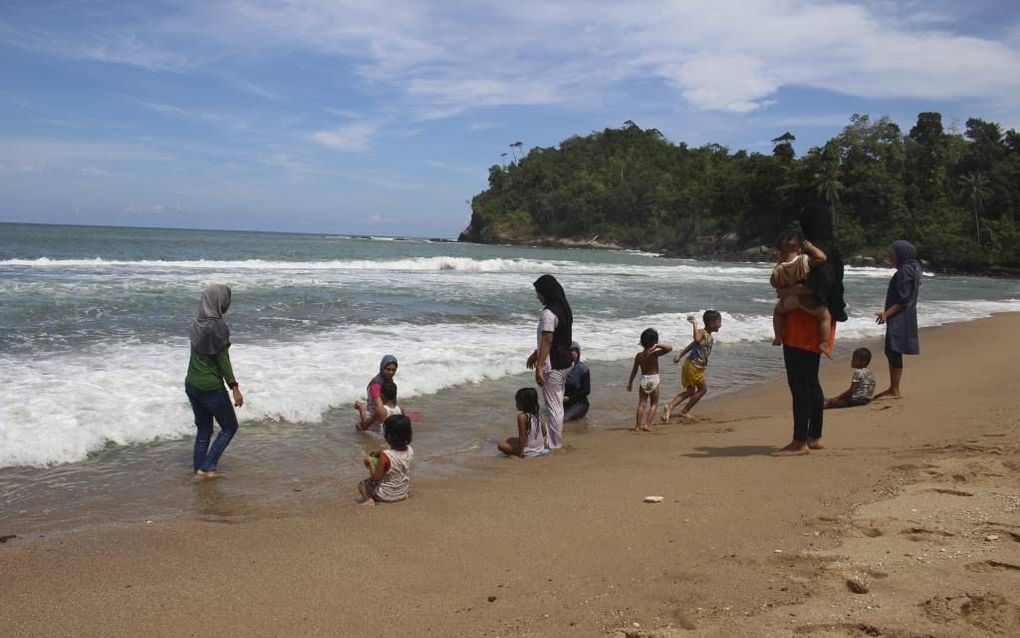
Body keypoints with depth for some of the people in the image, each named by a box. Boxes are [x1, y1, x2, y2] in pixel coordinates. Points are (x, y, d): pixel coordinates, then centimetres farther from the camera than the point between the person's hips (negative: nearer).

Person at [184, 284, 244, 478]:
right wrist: (235, 388, -13)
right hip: (211, 388, -7)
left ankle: (199, 469, 19)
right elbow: (223, 360, -18)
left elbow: (199, 354, 11)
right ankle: (208, 467, 7)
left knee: (204, 430, 18)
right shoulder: (218, 327, -19)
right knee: (229, 427, 11)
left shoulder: (197, 324, 4)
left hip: (192, 385, 7)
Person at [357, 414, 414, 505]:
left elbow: (376, 477, -20)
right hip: (403, 493, 6)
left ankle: (369, 499, -6)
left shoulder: (385, 456, -29)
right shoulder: (410, 451, -12)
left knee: (361, 484, 15)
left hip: (386, 495, -6)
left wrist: (370, 462, -8)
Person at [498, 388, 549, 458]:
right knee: (510, 439, 26)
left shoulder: (522, 416, -23)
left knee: (501, 445, 3)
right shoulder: (536, 414, -1)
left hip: (529, 451, -7)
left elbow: (522, 436, -24)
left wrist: (520, 452, -18)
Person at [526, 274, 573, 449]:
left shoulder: (549, 312, -19)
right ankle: (552, 437, 26)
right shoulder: (563, 308, 11)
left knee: (552, 406, -1)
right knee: (556, 403, 17)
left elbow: (547, 341, -23)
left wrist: (539, 367, -21)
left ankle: (554, 444, 7)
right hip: (564, 362, 10)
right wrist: (535, 354, 26)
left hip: (553, 365, -10)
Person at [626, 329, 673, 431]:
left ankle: (637, 426, 7)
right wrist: (658, 345, -26)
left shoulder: (638, 356, -1)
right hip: (654, 380, -3)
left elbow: (634, 370, 6)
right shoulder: (654, 354, -14)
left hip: (643, 380, 4)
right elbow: (669, 348, -22)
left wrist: (630, 382, 16)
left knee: (641, 404, 9)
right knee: (654, 404, 9)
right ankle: (647, 425, -1)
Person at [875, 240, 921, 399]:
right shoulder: (910, 269, 15)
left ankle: (895, 391, -3)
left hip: (900, 319, -10)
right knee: (891, 352, 14)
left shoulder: (904, 272, -16)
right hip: (898, 318, 10)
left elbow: (903, 300, -21)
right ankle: (892, 388, 22)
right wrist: (887, 313, 21)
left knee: (894, 352, -7)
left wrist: (887, 313, -24)